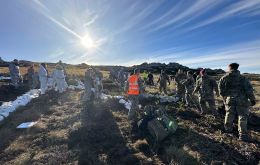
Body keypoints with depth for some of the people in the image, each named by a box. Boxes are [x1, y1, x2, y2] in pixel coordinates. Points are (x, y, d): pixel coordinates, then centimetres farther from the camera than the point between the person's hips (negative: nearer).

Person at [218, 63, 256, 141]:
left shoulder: (224, 78, -3)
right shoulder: (242, 78, -6)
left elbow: (221, 90, 2)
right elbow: (249, 90, -7)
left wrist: (224, 98, 15)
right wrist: (252, 99, 2)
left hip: (229, 100, 2)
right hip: (242, 100, -1)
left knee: (229, 115, 18)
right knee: (242, 117, 7)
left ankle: (228, 129, 35)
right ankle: (243, 135, 10)